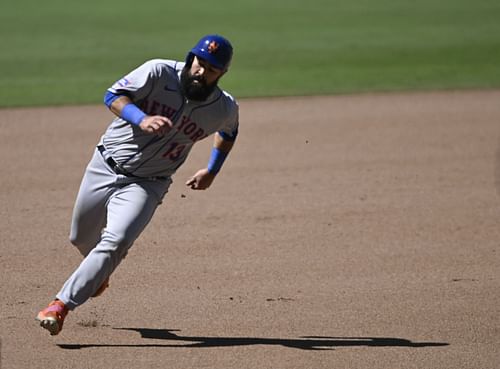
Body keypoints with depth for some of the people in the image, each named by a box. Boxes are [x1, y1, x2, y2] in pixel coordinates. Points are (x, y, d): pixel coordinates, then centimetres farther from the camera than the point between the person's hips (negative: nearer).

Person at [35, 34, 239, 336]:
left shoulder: (224, 108, -8)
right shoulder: (160, 73, -16)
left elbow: (228, 131, 16)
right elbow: (113, 96, -18)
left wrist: (212, 171, 14)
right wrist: (141, 119, -36)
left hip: (146, 184, -1)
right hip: (105, 167, 1)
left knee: (113, 244, -24)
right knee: (81, 238, 19)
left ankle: (62, 305, -22)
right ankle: (100, 274, 53)